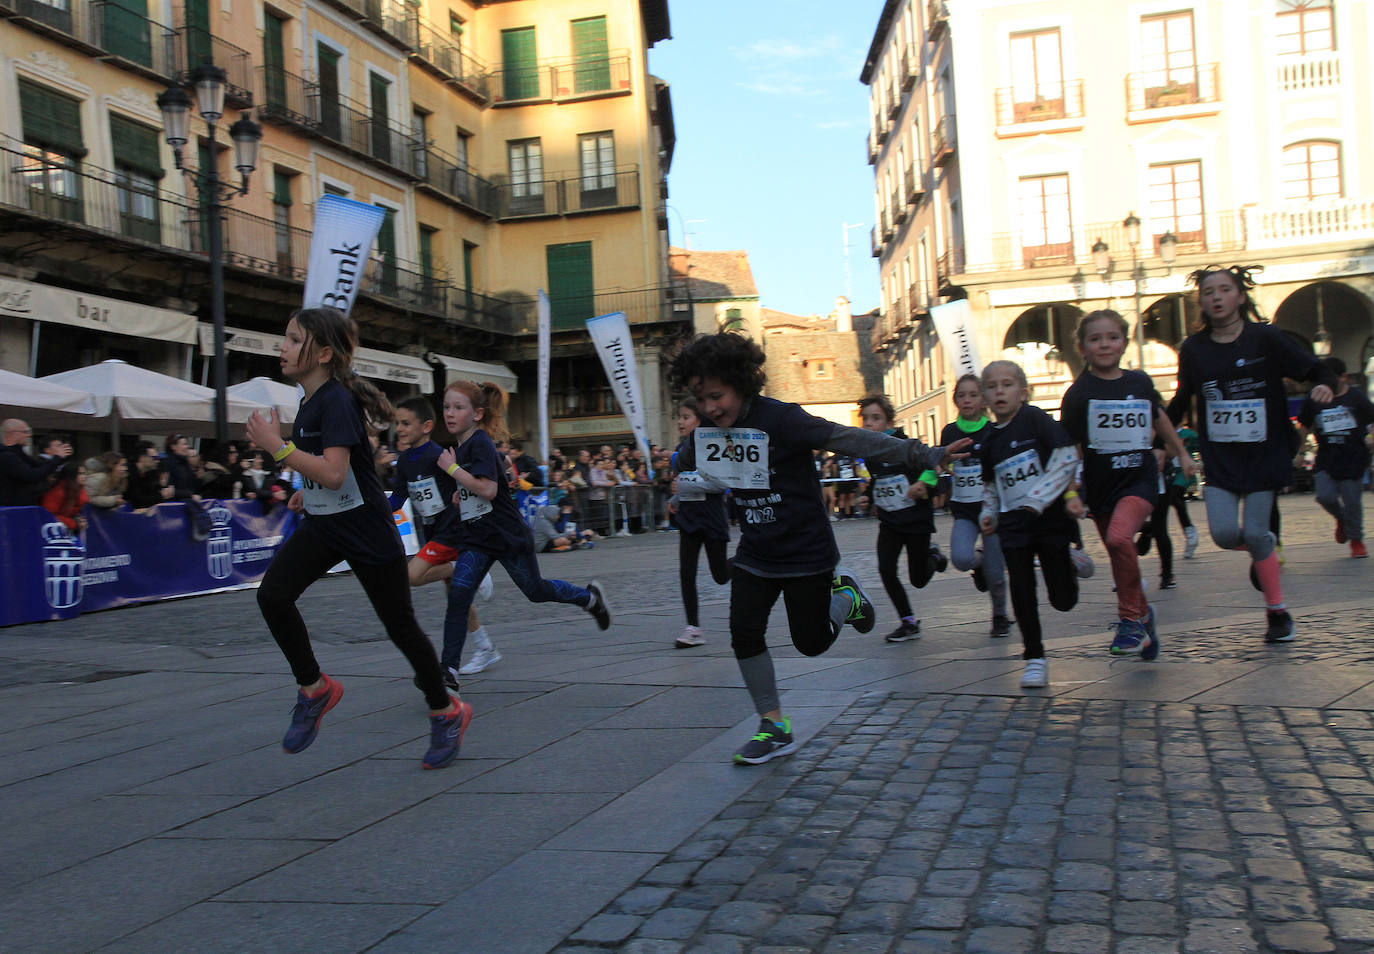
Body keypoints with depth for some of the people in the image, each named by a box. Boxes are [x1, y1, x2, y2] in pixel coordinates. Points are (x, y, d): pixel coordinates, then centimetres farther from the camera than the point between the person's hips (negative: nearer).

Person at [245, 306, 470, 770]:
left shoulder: (337, 401, -21)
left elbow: (333, 473, -32)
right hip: (321, 526, 8)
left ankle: (447, 712, 22)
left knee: (400, 624, 3)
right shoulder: (310, 401, 6)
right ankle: (315, 689, 6)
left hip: (367, 531, -8)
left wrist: (276, 445, -27)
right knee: (272, 595, -13)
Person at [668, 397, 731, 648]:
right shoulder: (681, 448, 9)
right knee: (686, 574, -3)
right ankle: (693, 629, 1)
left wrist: (687, 487, -23)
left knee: (721, 576, 4)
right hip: (688, 518, 6)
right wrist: (674, 499, 9)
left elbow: (721, 483, -19)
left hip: (712, 518, -6)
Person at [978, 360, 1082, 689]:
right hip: (1013, 523, 4)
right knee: (1021, 589, -3)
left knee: (1063, 600, 1)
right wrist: (988, 514, 7)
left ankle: (1070, 564, 35)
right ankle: (1034, 658, 11)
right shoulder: (990, 441, 9)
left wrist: (1035, 500, -18)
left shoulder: (1035, 419, -7)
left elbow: (1067, 458, -14)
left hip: (1050, 516, -4)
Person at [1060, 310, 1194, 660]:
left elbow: (1158, 417, 23)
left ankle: (1131, 619, -12)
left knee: (1119, 537, -27)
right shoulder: (1079, 393, -6)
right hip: (1100, 486, 1)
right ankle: (1142, 614, 36)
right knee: (1121, 561, 10)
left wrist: (1182, 454, 32)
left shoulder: (1140, 382, 3)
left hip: (1139, 479, -1)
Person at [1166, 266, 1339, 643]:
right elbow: (1183, 398, 15)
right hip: (1218, 458, 2)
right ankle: (1263, 549, 27)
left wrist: (1325, 388, -24)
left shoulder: (1266, 339, -6)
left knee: (1255, 533, -4)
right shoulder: (1194, 349, 2)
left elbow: (1317, 371, -3)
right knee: (1224, 533, -11)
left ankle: (1278, 612, 16)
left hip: (1263, 454, -2)